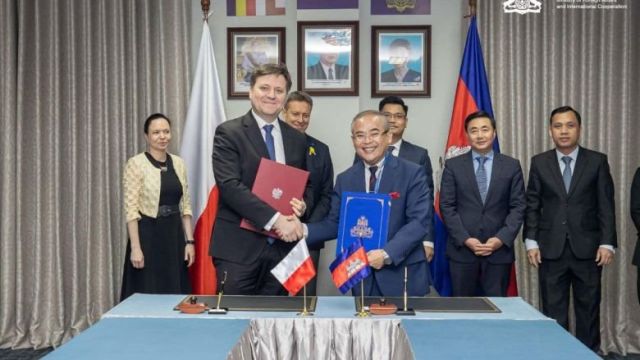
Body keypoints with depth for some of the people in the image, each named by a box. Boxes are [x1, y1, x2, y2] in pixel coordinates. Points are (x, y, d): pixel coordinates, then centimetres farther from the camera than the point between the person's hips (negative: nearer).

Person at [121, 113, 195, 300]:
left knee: (174, 292, 10)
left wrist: (189, 241, 4)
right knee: (147, 294, 2)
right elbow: (131, 209, -12)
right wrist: (135, 247, -16)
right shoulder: (136, 164, -8)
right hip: (148, 235, -5)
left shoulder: (178, 163, 8)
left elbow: (185, 206, 10)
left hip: (174, 235, 5)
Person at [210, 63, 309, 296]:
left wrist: (302, 205, -3)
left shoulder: (297, 139, 12)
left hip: (282, 246, 4)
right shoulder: (228, 133, -3)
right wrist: (274, 219, -21)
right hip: (238, 246, -4)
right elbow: (230, 185, -15)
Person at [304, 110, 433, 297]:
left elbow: (419, 221, -13)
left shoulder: (412, 173, -5)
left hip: (403, 275, -3)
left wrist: (387, 254, -22)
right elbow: (335, 223, 6)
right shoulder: (345, 179, 7)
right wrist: (305, 229, -12)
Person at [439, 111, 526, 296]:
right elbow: (447, 207, 0)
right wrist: (465, 239, -10)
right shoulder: (453, 166, 4)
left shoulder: (511, 166, 6)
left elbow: (518, 207, 3)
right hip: (462, 250, 0)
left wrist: (502, 239, -10)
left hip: (499, 250, 1)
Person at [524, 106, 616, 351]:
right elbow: (532, 205, 4)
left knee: (588, 309, 8)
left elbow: (606, 206, 1)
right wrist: (531, 242, -2)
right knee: (553, 311, 5)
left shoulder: (597, 161, 3)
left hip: (587, 248, 0)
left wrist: (607, 243, -6)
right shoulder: (539, 163, 5)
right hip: (551, 249, 0)